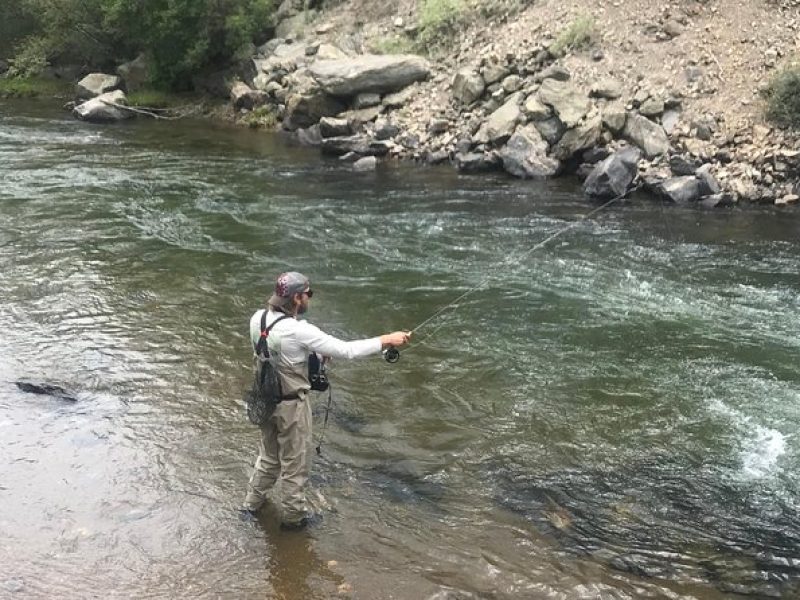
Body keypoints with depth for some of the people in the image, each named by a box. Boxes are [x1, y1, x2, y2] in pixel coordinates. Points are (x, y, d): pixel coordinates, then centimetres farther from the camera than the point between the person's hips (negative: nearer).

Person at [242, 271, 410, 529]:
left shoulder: (258, 319, -7)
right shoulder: (299, 331, -29)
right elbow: (347, 350, -26)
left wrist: (313, 352, 5)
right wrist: (387, 340, -17)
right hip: (291, 405, -7)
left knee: (269, 455, 28)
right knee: (295, 462, 14)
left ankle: (252, 503, 43)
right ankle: (294, 515, 32)